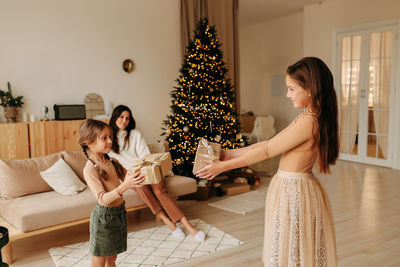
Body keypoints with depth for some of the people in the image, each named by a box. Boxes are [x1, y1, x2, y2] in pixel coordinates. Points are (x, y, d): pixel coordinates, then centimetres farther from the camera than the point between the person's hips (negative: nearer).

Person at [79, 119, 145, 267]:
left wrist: (136, 176, -17)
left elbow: (126, 177, 5)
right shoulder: (90, 169, -19)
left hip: (120, 211, 7)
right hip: (104, 217, -7)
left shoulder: (112, 162, 5)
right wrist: (125, 186, -40)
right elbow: (103, 199, -27)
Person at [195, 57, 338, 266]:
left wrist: (223, 166, -11)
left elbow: (267, 151, -19)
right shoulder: (305, 118, 8)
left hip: (295, 192, -9)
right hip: (290, 188, 9)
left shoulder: (309, 122, -22)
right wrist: (229, 153, 6)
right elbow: (268, 144, 8)